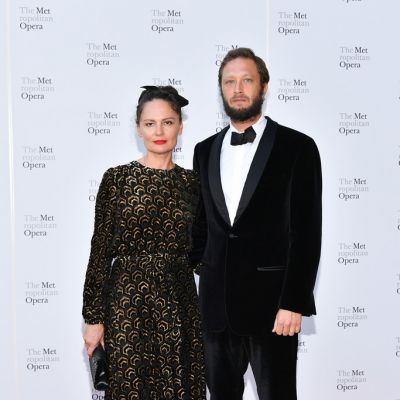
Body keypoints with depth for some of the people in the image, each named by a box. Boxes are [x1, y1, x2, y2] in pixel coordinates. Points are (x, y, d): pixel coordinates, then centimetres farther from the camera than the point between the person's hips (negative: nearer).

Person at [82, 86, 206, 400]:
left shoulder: (191, 182, 6)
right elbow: (100, 250, -4)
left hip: (179, 301, 3)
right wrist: (94, 317, -5)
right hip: (129, 300, -3)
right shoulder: (117, 178, -4)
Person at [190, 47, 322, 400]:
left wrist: (294, 303, -14)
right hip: (216, 303, 5)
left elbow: (306, 232, -9)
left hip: (271, 302, -4)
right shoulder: (205, 150, 11)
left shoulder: (297, 147, -4)